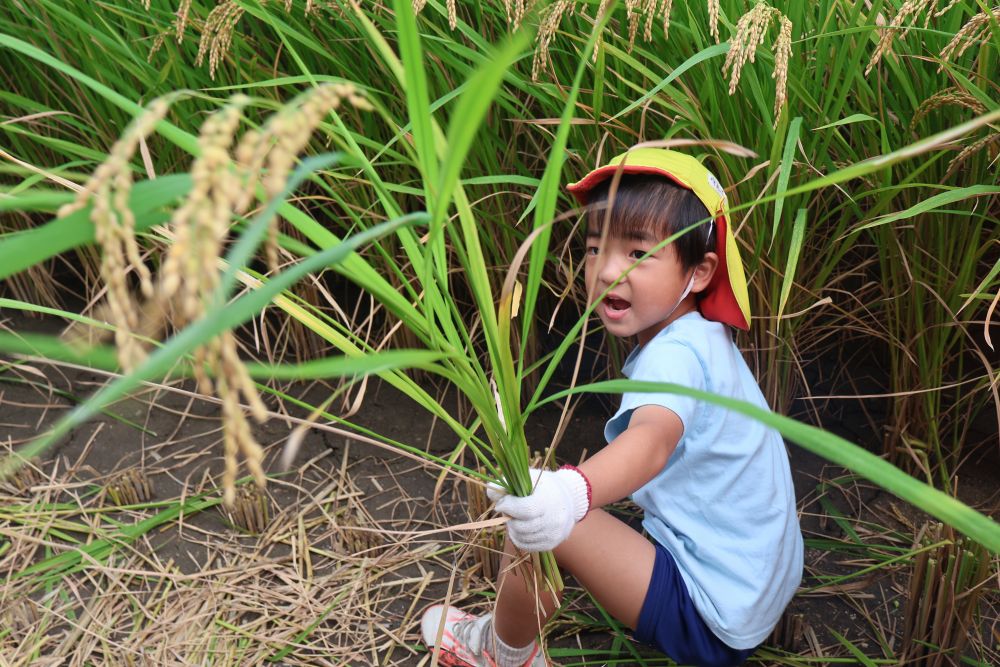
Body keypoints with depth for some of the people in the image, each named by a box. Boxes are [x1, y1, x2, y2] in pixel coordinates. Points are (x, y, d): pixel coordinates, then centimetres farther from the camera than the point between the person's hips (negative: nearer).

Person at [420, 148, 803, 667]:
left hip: (711, 623, -10)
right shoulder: (702, 338, 7)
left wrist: (571, 494, -66)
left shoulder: (676, 355, -25)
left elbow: (653, 438, -47)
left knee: (538, 518, -18)